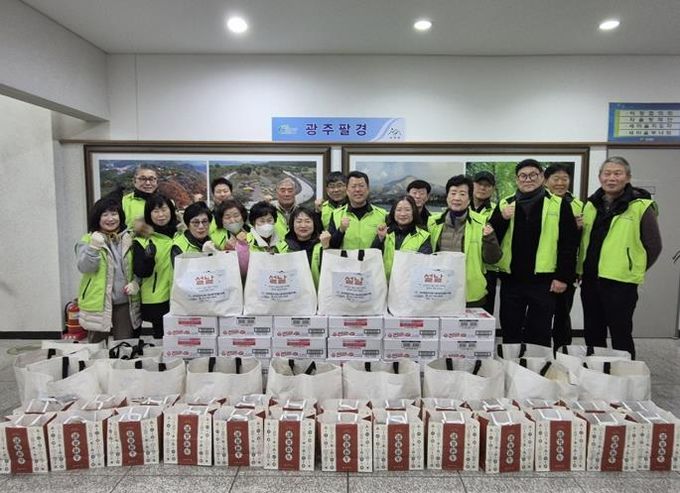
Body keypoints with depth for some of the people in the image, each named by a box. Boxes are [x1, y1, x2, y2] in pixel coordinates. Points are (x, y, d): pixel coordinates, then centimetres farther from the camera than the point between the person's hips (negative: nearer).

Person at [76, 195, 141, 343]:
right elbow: (84, 268, -13)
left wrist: (135, 283, -5)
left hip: (125, 303, 2)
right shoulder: (87, 240, -1)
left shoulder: (128, 239, 7)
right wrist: (94, 247, -26)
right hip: (98, 304, -2)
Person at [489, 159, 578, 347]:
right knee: (510, 333, 13)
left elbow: (569, 243, -1)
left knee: (539, 335, 8)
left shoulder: (559, 205, 1)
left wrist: (563, 277, -6)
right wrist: (502, 219, -13)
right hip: (511, 280, 2)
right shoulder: (505, 204, 7)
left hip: (543, 281, -2)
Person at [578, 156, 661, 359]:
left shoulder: (641, 206, -7)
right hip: (590, 280, 6)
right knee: (592, 334, 16)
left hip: (620, 282, -5)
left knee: (620, 335, 4)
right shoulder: (591, 204, 9)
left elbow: (653, 246, -3)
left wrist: (633, 270, -1)